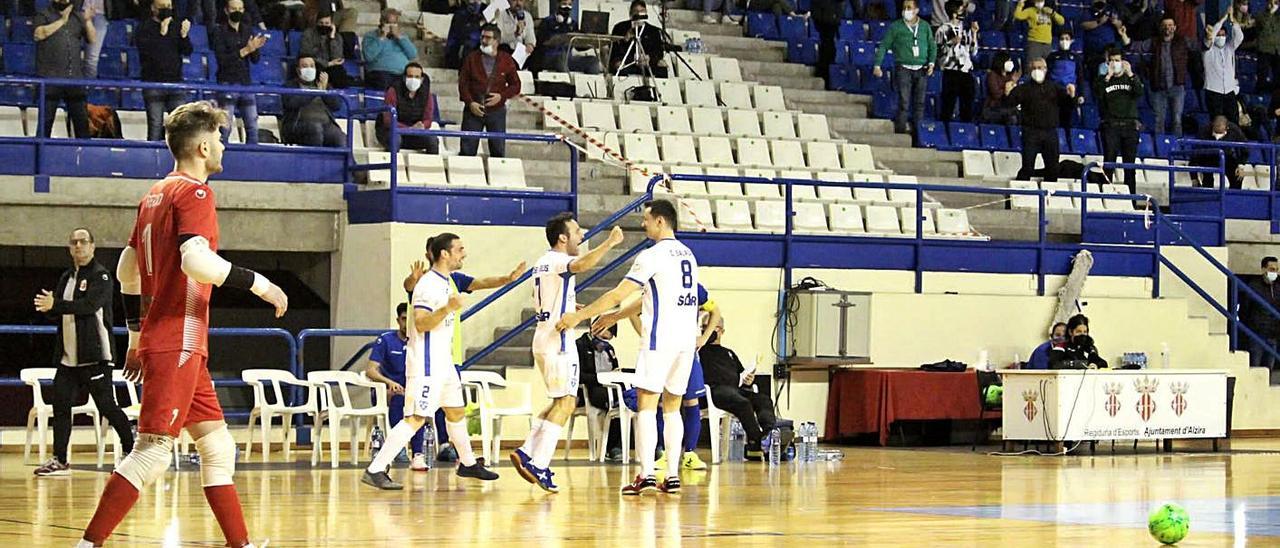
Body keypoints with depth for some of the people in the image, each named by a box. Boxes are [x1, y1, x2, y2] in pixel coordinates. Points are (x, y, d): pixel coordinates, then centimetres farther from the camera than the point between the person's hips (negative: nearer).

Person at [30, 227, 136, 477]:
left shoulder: (101, 276, -6)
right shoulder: (66, 278, 17)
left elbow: (90, 305, -21)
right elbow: (58, 310, 13)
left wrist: (55, 306, -26)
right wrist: (48, 305, -11)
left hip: (94, 355, -7)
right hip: (68, 356, 7)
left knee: (107, 407, -5)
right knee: (61, 405, 3)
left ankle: (133, 451, 4)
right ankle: (59, 461, 9)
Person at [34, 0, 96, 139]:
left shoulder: (78, 17, 15)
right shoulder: (43, 16, 4)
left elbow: (92, 39, 9)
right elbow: (39, 34, -15)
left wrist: (88, 21, -8)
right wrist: (62, 21, -14)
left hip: (75, 77, 4)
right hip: (50, 77, -3)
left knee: (81, 117, 5)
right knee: (46, 118, -1)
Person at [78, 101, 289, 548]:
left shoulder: (154, 196, 17)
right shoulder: (194, 193, -9)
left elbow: (127, 271, 22)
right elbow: (195, 259, -26)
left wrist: (137, 338, 28)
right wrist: (258, 284, -17)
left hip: (158, 341, 10)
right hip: (177, 345, -10)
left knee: (218, 447, 12)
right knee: (152, 452, -12)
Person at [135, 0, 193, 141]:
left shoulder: (176, 26, 13)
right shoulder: (144, 27, 2)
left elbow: (187, 51, 5)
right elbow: (146, 49, -12)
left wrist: (184, 36, -15)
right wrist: (162, 33, -20)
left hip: (176, 82, 3)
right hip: (153, 83, -3)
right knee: (155, 126, -2)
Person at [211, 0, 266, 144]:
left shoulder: (248, 30, 11)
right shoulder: (220, 32, -2)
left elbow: (255, 60, 7)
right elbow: (221, 59, -13)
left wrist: (255, 48, -15)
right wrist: (245, 51, -21)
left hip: (246, 83, 5)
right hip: (227, 83, -5)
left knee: (252, 127, 2)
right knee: (225, 127, -10)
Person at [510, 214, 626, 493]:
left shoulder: (542, 263, 18)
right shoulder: (558, 261, -11)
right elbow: (582, 264, -35)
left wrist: (568, 307, 25)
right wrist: (609, 243, -33)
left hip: (544, 338, 10)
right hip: (559, 341, -10)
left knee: (563, 402, 16)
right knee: (565, 403, -10)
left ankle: (527, 452, 10)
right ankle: (538, 464, -14)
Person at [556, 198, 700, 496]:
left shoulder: (653, 255, -10)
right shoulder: (687, 254, 17)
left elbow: (619, 294, -12)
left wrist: (580, 315, -6)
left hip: (660, 338, -8)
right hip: (687, 338, 8)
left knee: (646, 405, -6)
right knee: (672, 407, 11)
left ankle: (646, 475, -14)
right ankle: (672, 476, 7)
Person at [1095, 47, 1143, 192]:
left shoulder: (1132, 78, 12)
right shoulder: (1102, 79, 9)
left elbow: (1139, 93, -7)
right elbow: (1097, 94, -11)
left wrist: (1130, 74, -14)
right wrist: (1108, 76, -15)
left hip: (1130, 125, 1)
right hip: (1110, 125, -1)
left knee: (1129, 164, 1)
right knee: (1109, 162, -8)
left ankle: (1130, 195, 3)